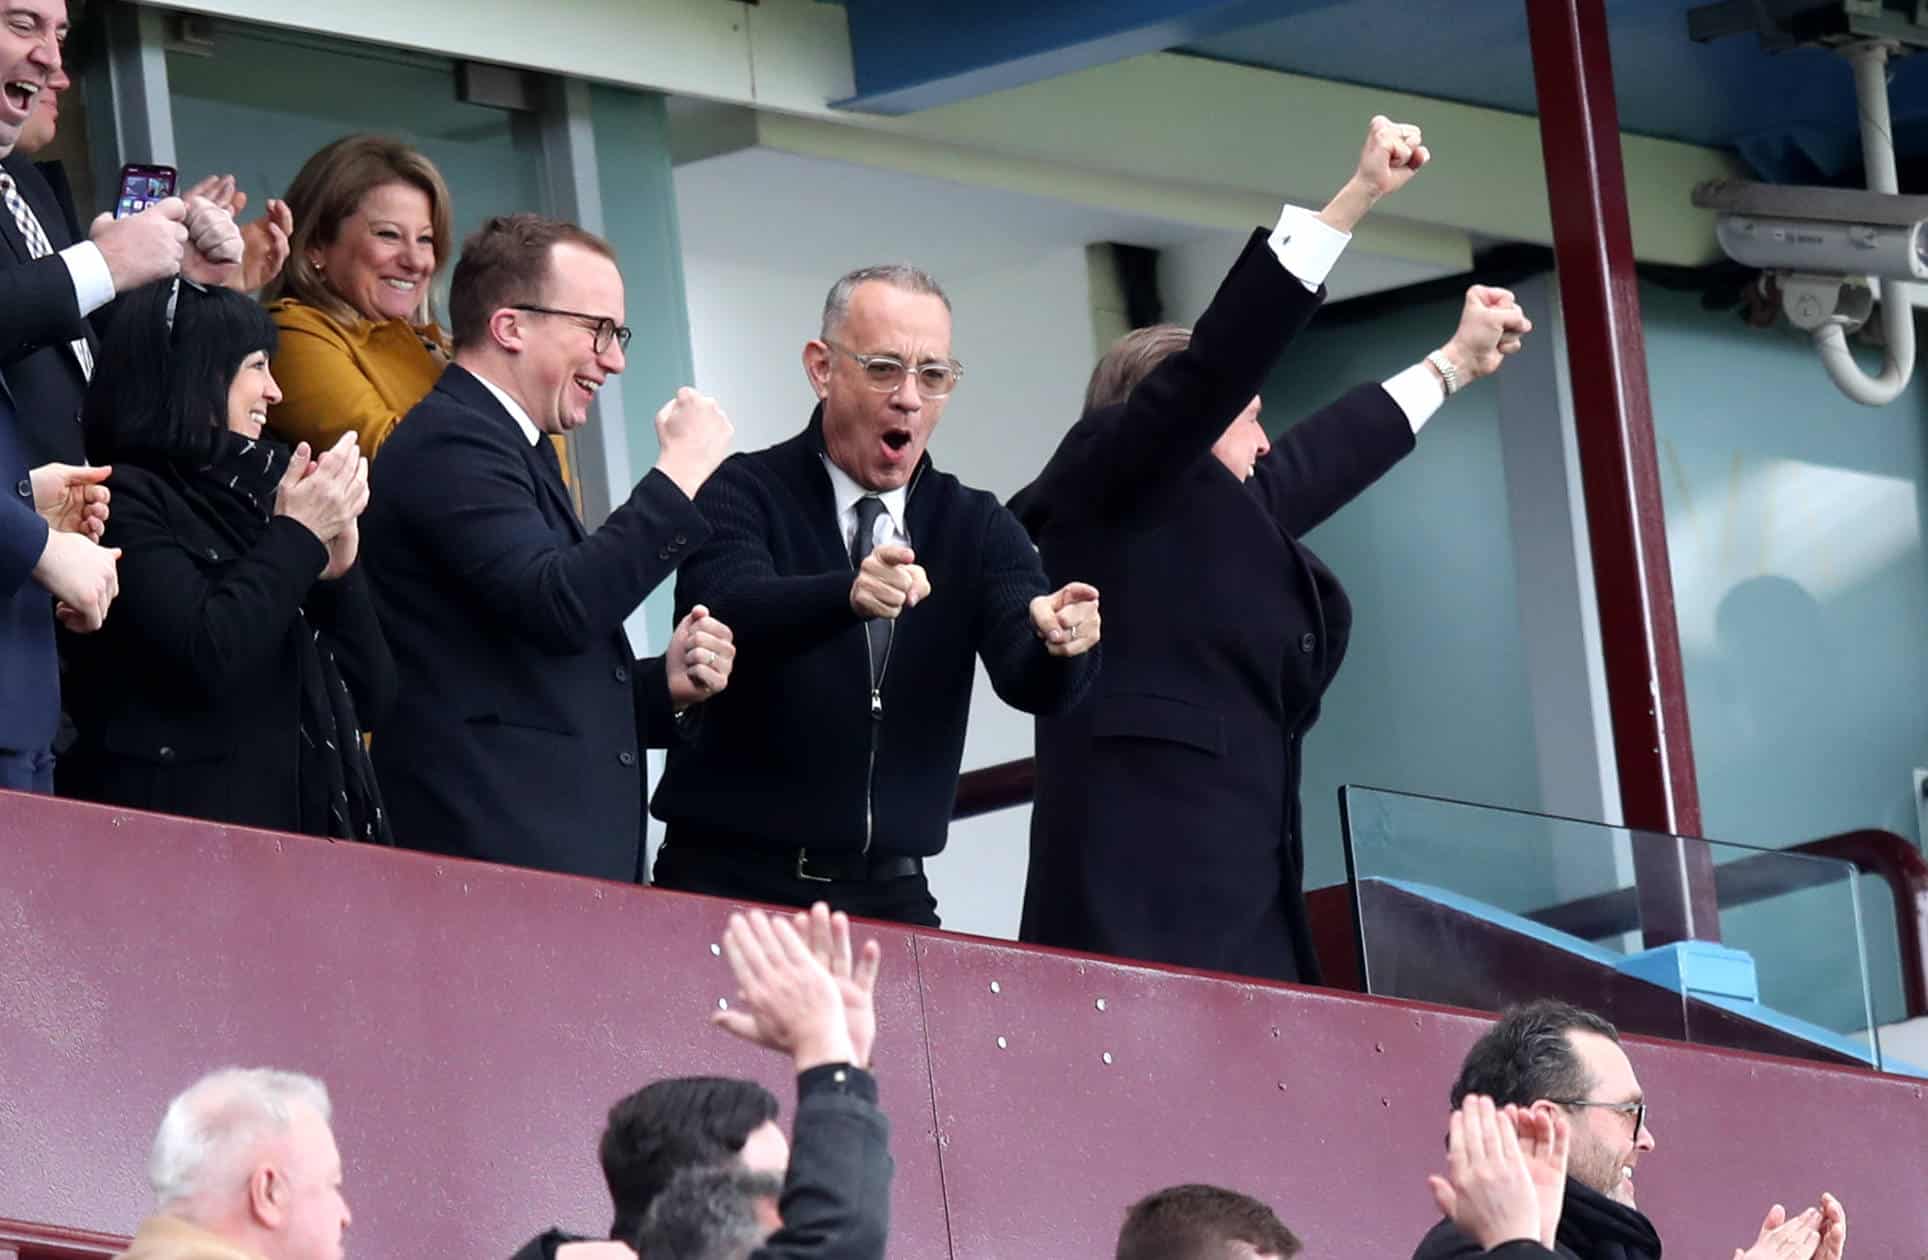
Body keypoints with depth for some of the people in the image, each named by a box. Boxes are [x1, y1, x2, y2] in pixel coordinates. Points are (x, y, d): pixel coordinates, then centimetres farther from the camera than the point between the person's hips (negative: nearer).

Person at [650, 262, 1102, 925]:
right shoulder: (742, 493, -3)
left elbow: (1029, 677, -7)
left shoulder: (975, 526, 8)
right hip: (730, 882, -3)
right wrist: (850, 594, -43)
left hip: (890, 895, 3)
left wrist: (1059, 641, -31)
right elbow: (727, 611, -24)